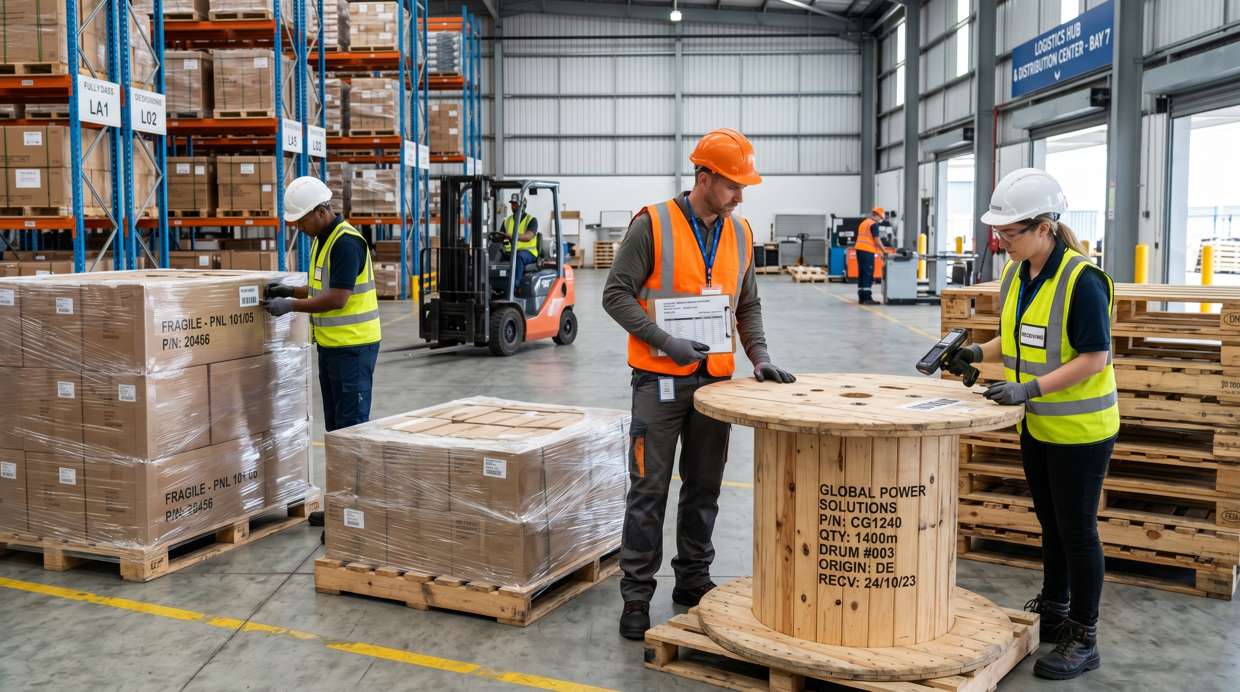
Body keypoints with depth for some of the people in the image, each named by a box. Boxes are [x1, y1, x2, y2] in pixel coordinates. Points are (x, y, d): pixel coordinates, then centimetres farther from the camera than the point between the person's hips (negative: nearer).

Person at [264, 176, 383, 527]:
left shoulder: (347, 242, -18)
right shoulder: (321, 240, 13)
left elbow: (336, 298, -22)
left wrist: (290, 306, -15)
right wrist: (291, 290, 7)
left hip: (353, 347, -10)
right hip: (331, 346, 10)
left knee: (352, 426, -7)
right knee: (335, 427, 14)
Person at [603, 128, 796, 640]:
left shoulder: (740, 234, 8)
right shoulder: (652, 226, -10)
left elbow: (748, 305, 14)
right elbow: (616, 295, -11)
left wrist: (759, 356, -2)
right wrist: (666, 341, -20)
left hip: (716, 379, 5)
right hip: (660, 380, -5)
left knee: (704, 488, 12)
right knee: (649, 489, 0)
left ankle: (693, 581, 26)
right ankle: (637, 594, 9)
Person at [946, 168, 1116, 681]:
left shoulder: (1082, 279, -22)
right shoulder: (1015, 274, 3)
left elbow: (1093, 357, -22)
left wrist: (1030, 388, -29)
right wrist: (978, 352, 1)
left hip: (1080, 428, -8)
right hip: (1035, 426, 8)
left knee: (1076, 529, 3)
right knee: (1050, 522, 20)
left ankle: (1083, 638, 17)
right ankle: (1052, 611, 37)